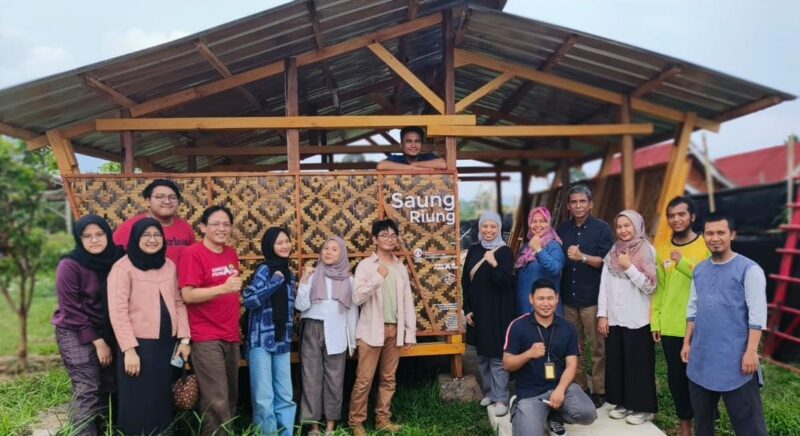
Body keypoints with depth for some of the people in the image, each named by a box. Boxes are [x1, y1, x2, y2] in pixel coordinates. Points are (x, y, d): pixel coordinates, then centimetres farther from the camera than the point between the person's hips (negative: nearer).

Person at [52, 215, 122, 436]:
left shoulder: (116, 260, -3)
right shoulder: (69, 266, -14)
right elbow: (72, 310, -12)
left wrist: (106, 338, 0)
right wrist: (97, 342, -12)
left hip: (106, 332, 4)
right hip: (75, 333, -4)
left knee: (108, 386, 6)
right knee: (87, 389, -10)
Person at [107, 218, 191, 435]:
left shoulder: (169, 266, 9)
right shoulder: (123, 267, -8)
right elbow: (118, 312, -12)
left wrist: (184, 338, 5)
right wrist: (129, 349, -16)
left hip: (167, 343, 5)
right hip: (139, 344, -5)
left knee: (163, 400, 13)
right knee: (139, 405, 4)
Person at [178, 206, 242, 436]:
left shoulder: (231, 254, 11)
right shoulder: (192, 253, -11)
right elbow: (188, 295, -20)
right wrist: (223, 288, -29)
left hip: (231, 336, 7)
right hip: (206, 338, -7)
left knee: (231, 397, 15)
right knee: (217, 401, -6)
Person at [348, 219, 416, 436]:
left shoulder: (401, 268, 11)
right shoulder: (365, 265, -4)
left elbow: (408, 302, 11)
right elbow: (357, 297, -15)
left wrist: (410, 332, 8)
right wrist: (378, 277, -24)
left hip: (394, 330, 5)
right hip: (372, 330, -5)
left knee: (388, 378, 11)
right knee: (364, 380, -3)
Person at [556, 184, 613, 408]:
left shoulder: (602, 228, -2)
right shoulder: (562, 229, 11)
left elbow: (606, 261, -10)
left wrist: (583, 257, -23)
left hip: (593, 297, -4)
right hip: (568, 297, 4)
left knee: (598, 347, 0)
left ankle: (600, 391, 11)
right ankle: (578, 388, 21)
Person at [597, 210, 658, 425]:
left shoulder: (648, 251, -4)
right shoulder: (613, 252, 10)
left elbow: (650, 286, -12)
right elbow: (604, 285, 8)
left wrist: (629, 267, -16)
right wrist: (602, 315, 3)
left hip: (637, 320, -5)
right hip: (614, 319, 5)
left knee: (638, 364, 2)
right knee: (616, 363, 11)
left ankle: (643, 407, 15)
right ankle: (623, 403, 24)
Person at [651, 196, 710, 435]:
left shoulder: (707, 246, -4)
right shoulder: (662, 251, 8)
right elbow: (659, 289, 10)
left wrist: (684, 263, -19)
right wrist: (655, 321, 6)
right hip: (670, 327, 4)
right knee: (676, 376, 11)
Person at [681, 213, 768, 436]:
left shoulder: (749, 269, -8)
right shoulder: (699, 270, 10)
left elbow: (757, 314, -12)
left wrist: (751, 351, -16)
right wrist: (687, 342, 13)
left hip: (735, 359, -6)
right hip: (701, 358, 6)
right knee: (701, 416, 17)